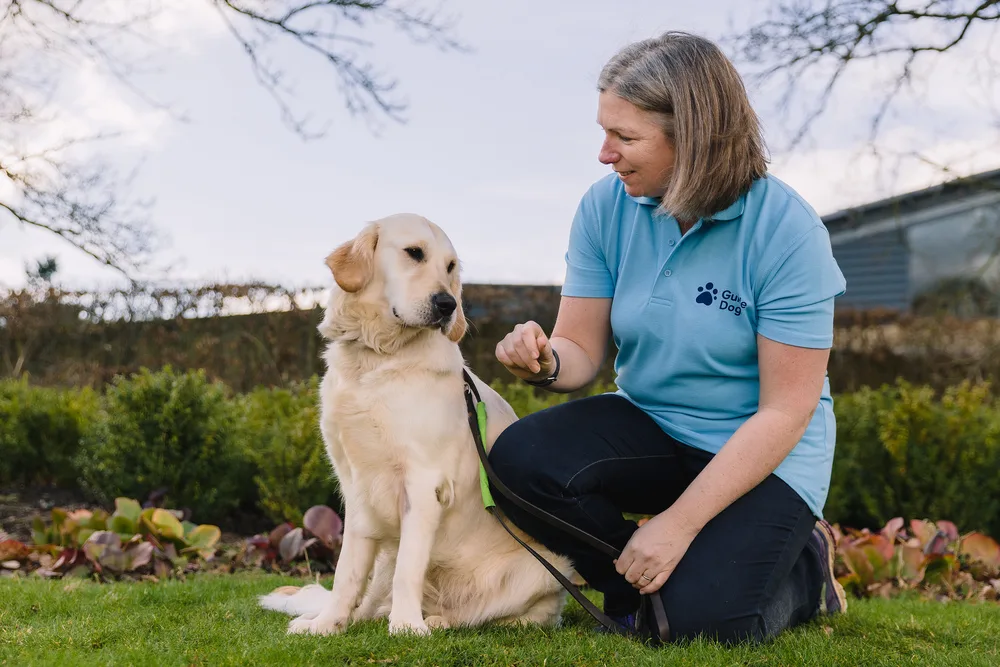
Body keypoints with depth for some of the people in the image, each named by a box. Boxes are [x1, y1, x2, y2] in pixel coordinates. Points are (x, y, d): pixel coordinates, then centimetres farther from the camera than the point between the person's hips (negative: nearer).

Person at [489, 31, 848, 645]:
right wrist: (545, 361, -28)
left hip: (765, 454, -4)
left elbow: (785, 412, -19)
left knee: (701, 616, -25)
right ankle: (641, 585, 2)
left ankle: (806, 566, 10)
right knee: (520, 459, -24)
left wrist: (677, 524, -23)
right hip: (648, 427, 4)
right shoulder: (607, 207, -6)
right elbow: (583, 350, -1)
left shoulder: (786, 228, -20)